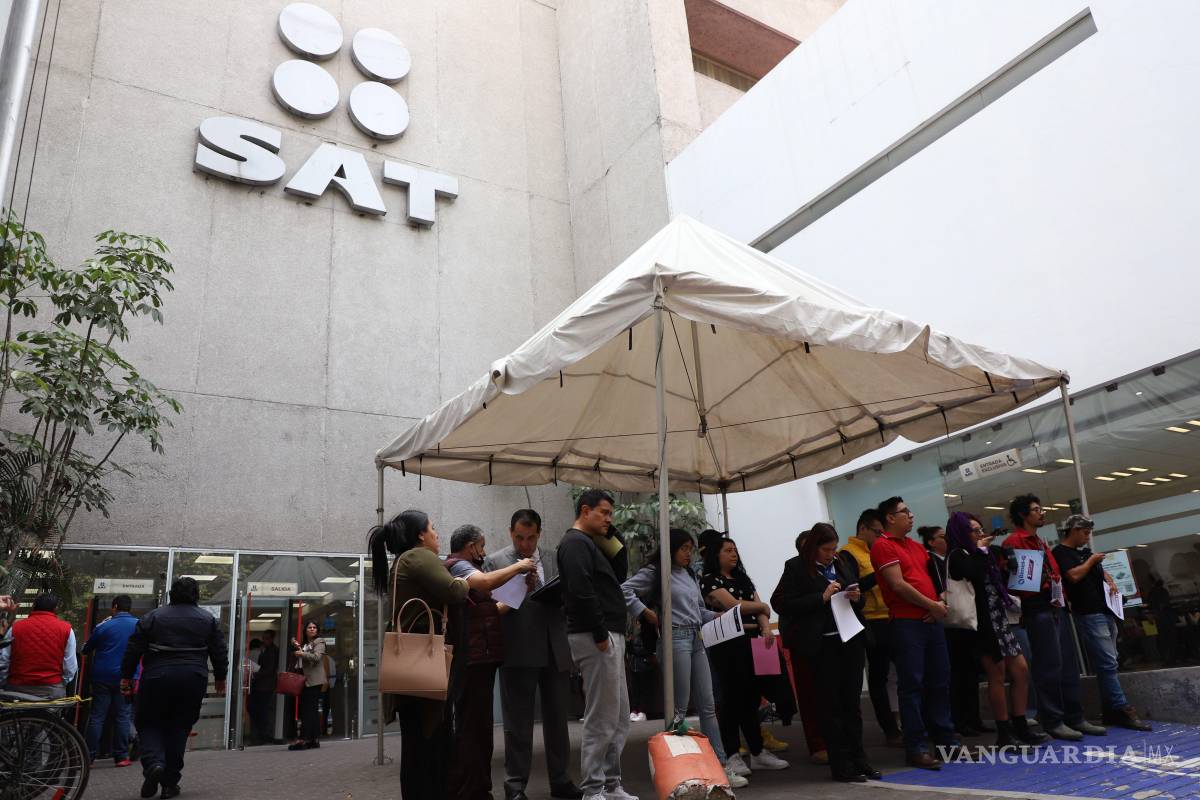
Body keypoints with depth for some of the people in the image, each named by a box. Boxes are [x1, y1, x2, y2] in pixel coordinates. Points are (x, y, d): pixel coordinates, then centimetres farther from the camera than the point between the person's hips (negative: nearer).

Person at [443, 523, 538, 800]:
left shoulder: (464, 569, 23)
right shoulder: (458, 566, -9)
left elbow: (487, 610, 22)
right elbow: (486, 582, -30)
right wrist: (517, 567, -17)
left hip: (478, 658, 11)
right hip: (470, 660, -11)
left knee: (478, 726, 16)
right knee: (470, 727, -9)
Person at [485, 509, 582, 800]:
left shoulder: (554, 559, 11)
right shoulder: (495, 562, -1)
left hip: (555, 650, 4)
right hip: (519, 652, -4)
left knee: (557, 718, 12)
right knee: (518, 721, 4)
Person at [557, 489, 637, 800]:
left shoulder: (588, 543, 21)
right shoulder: (575, 542, -11)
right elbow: (581, 592, -22)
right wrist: (600, 635, -20)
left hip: (609, 637, 11)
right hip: (596, 638, -11)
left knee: (619, 718, 14)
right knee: (601, 720, -5)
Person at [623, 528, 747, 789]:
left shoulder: (689, 574, 17)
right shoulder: (655, 572, -5)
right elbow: (624, 590, -14)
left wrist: (718, 616, 4)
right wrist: (647, 614, -14)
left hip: (696, 639, 8)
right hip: (675, 638, -7)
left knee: (707, 706, 8)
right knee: (679, 707, -2)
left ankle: (721, 766, 13)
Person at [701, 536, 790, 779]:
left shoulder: (743, 579, 19)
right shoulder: (710, 580, -4)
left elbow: (760, 610, 10)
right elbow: (733, 605, -14)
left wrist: (766, 628, -11)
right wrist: (762, 606, 3)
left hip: (750, 643, 7)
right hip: (726, 646, -6)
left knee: (751, 697, 10)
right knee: (732, 697, -3)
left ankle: (758, 753, 19)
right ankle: (731, 756, 5)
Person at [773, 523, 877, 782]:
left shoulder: (845, 562, 11)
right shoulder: (797, 567, -4)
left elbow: (861, 599, 21)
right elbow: (780, 603, -10)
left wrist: (857, 597, -4)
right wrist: (821, 597, -14)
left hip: (852, 641, 4)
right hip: (823, 645, -4)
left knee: (852, 702, 11)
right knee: (830, 704, 4)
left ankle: (858, 759, 21)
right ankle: (841, 765, 12)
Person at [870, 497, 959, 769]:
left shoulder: (916, 546, 19)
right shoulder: (883, 546, -7)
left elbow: (935, 576, 20)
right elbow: (898, 586, -14)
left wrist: (941, 604, 0)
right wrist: (933, 605, -7)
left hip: (931, 620, 8)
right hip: (906, 622, -8)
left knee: (939, 682, 12)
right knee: (912, 685, -4)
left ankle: (947, 740, 23)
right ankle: (915, 748, 2)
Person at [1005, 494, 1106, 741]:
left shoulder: (1041, 542, 22)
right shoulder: (1014, 541, -7)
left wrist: (1063, 597, 15)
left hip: (1057, 607, 9)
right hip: (1039, 610, -9)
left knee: (1068, 665, 10)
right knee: (1049, 665, -7)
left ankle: (1075, 718, 17)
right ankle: (1053, 721, 0)